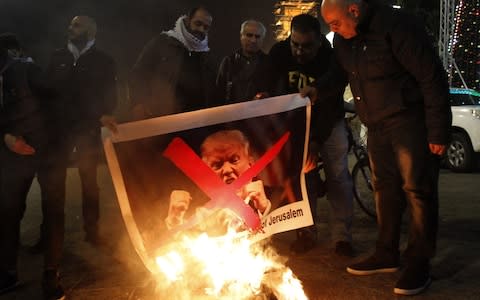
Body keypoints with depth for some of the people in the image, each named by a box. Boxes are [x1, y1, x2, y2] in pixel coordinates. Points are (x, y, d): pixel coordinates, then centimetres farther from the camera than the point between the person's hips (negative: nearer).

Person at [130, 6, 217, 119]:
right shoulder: (162, 43, 6)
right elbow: (138, 75, 2)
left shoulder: (204, 57, 17)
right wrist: (139, 105, -12)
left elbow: (209, 93, 20)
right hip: (156, 116, -3)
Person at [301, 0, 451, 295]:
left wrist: (438, 132, -21)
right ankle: (387, 254, 26)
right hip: (377, 125, 8)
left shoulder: (397, 26, -22)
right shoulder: (344, 39, 1)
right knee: (385, 188, 13)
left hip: (409, 120, -8)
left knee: (417, 190, -3)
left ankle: (419, 263, 7)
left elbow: (432, 78, -21)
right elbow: (342, 71, 21)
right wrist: (317, 89, 2)